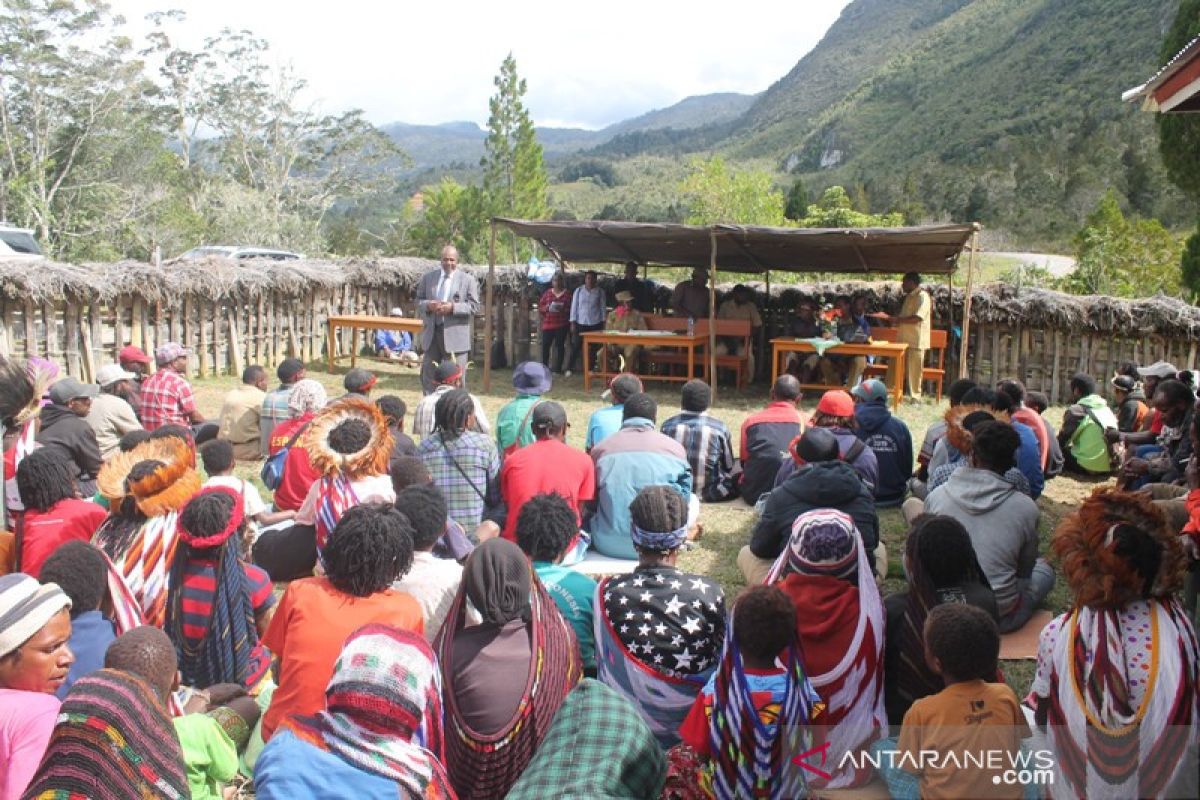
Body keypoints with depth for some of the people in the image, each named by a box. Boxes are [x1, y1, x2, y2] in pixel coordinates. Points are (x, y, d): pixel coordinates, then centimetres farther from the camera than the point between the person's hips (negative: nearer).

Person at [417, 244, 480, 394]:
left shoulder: (468, 280, 1)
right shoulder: (427, 278, 11)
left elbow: (474, 307, -4)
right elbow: (418, 301, 13)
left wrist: (452, 307, -17)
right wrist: (428, 305, -10)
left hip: (455, 335, -3)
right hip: (431, 333, 4)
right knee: (428, 376, 10)